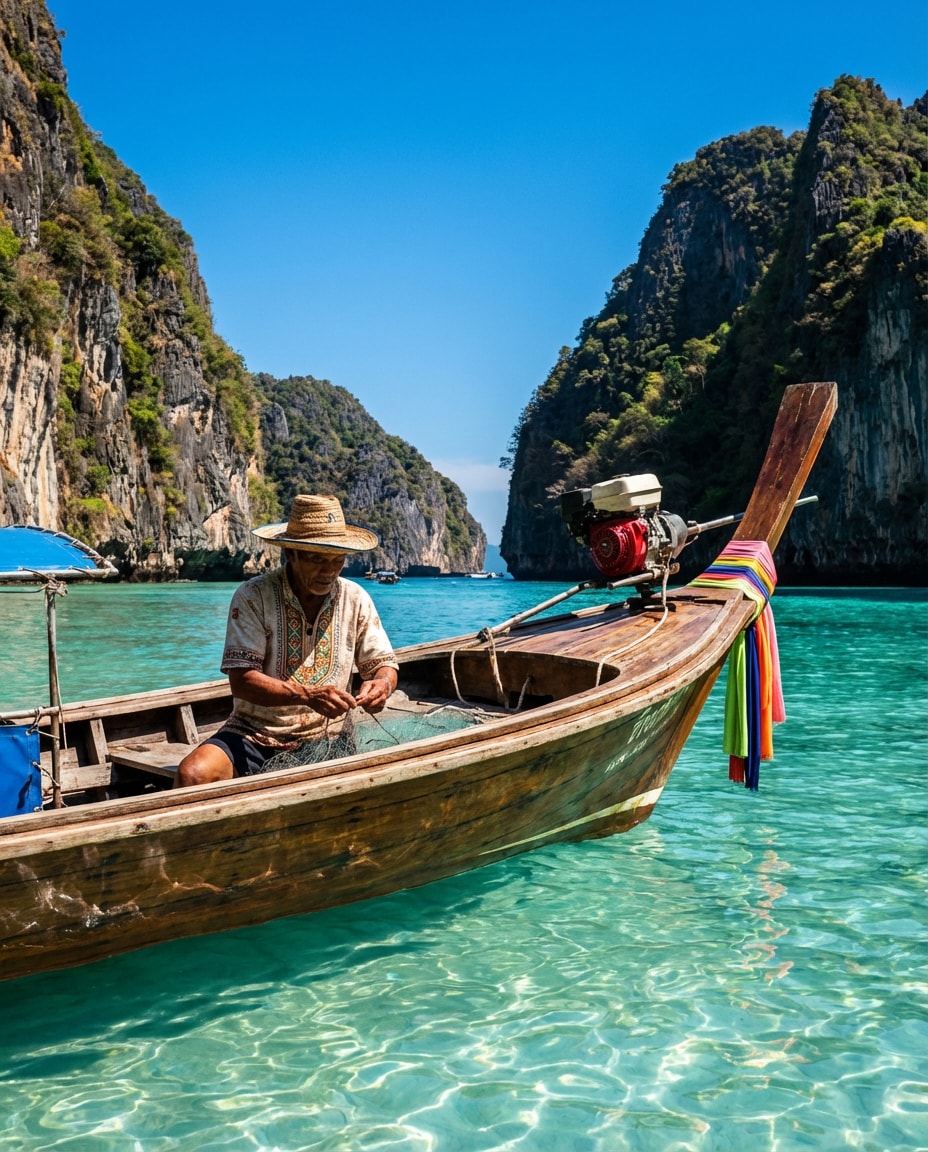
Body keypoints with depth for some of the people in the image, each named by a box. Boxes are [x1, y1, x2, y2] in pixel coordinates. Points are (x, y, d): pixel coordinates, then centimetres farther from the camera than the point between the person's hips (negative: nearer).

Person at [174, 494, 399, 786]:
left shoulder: (356, 600, 2)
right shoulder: (253, 597, -9)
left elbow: (383, 664, 8)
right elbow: (241, 680, -16)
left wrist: (382, 683, -18)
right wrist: (308, 696, -31)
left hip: (325, 739, 3)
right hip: (254, 735, -3)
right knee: (192, 775, -30)